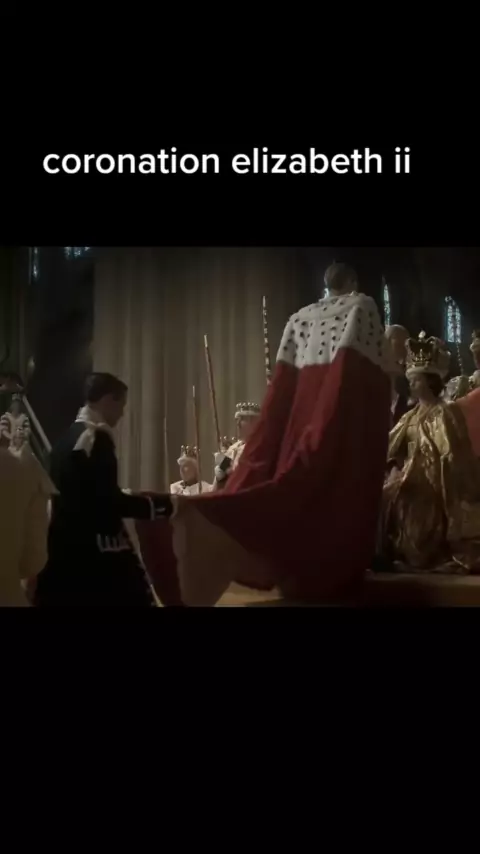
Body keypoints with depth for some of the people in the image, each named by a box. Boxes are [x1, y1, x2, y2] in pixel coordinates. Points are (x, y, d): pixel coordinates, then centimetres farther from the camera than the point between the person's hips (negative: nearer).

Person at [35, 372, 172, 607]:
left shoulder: (68, 436, 13)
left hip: (66, 542, 10)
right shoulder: (97, 439, -14)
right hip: (95, 546, -9)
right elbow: (107, 501, -17)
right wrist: (159, 504, -7)